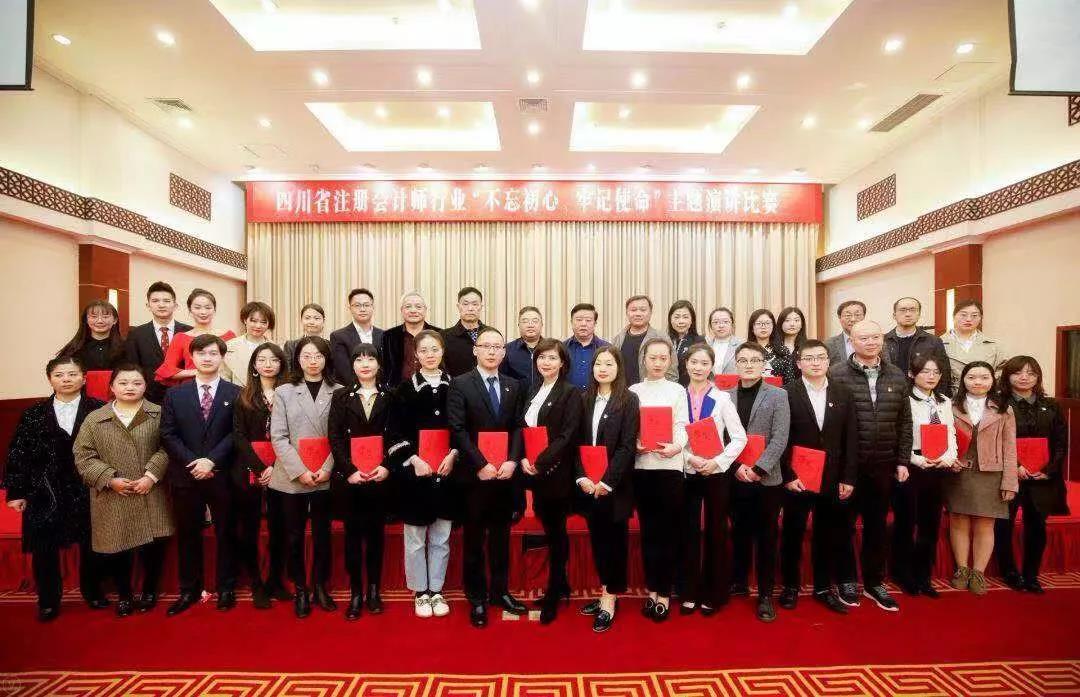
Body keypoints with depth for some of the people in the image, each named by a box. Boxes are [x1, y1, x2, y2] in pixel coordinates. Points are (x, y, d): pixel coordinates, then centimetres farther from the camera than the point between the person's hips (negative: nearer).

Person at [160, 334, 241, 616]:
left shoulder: (235, 394, 1)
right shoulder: (175, 394, 7)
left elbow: (236, 433, -5)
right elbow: (168, 435, 1)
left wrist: (212, 460, -16)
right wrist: (192, 462, -11)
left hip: (223, 476, -2)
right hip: (185, 476, 2)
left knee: (225, 533, 7)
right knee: (187, 535, 11)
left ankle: (226, 588, 20)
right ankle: (189, 590, 25)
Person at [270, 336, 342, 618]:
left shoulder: (338, 392, 0)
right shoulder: (284, 392, 2)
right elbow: (279, 437, -3)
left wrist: (327, 468, -12)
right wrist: (300, 471, -12)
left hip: (326, 478, 0)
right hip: (292, 478, 0)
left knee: (322, 533, 10)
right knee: (294, 535, 9)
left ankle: (320, 587, 26)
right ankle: (300, 589, 25)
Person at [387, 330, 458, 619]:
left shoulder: (454, 386, 4)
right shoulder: (405, 388, -1)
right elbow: (396, 432, -3)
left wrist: (452, 455, -8)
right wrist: (414, 459, -13)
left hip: (447, 470, 2)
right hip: (414, 471, -1)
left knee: (441, 536, 10)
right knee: (415, 538, 7)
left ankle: (437, 590, 23)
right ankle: (420, 592, 22)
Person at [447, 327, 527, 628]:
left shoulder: (514, 386, 9)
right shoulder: (460, 384, -4)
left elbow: (518, 428, 6)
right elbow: (458, 431, -10)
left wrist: (512, 461, -8)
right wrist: (481, 464, -15)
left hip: (505, 473, 4)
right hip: (475, 475, -3)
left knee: (501, 536, 13)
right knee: (474, 539, 7)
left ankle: (500, 590, 28)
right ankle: (477, 598, 20)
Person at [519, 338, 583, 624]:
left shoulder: (571, 393, -8)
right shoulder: (533, 392, 13)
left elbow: (567, 436, -15)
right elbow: (523, 428, 11)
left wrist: (540, 462, -19)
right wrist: (523, 458, -5)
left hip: (556, 473, -6)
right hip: (535, 472, 6)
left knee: (556, 533, 4)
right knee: (549, 530, 15)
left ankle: (553, 595, 16)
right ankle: (561, 584, 31)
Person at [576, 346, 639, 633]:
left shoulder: (629, 399, -6)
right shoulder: (586, 399, 7)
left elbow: (627, 446, -11)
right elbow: (579, 442, 6)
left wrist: (607, 481, -15)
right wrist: (582, 476, -6)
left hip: (615, 485, -4)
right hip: (588, 484, 4)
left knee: (615, 538, 5)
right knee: (596, 537, 12)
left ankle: (610, 598, 17)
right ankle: (605, 592, 26)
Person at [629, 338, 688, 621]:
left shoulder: (677, 390, 6)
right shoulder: (633, 391, 10)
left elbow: (682, 426, -4)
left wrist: (677, 446, -24)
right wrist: (634, 445, -15)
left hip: (670, 465, -1)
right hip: (641, 465, 2)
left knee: (668, 529, 2)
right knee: (648, 529, 7)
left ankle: (664, 592, 12)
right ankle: (652, 589, 19)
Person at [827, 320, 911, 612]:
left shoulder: (897, 377, 7)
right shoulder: (837, 374, -8)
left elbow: (904, 423, 10)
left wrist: (903, 461, 6)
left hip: (883, 465, 4)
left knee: (876, 524, 14)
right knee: (845, 522, 9)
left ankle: (874, 582, 29)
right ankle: (847, 579, 25)